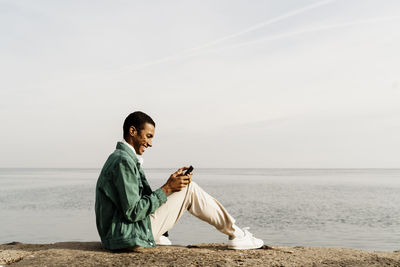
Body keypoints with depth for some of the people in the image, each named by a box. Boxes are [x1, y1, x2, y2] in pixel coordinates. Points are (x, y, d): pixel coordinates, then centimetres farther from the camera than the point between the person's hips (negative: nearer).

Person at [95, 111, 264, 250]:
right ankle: (236, 234, 5)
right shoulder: (123, 161, -18)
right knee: (190, 189, -6)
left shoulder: (119, 157, 15)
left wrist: (170, 184, 4)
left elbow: (144, 198, 15)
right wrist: (167, 189, -14)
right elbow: (133, 212, -23)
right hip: (129, 236, -10)